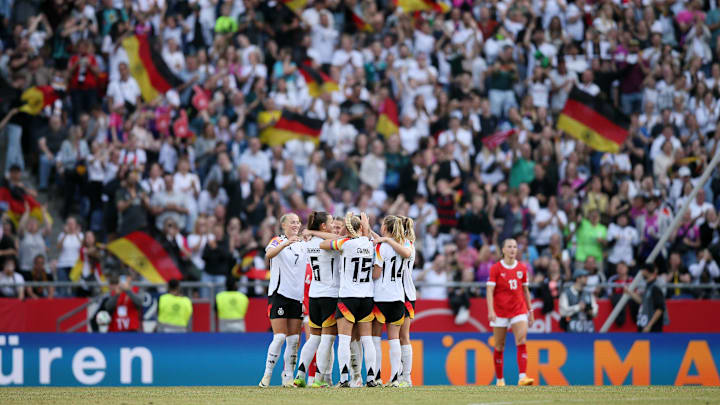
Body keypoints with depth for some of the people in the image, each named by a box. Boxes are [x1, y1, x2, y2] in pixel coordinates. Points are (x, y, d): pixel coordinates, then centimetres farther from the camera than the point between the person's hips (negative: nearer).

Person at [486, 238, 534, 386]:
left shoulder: (522, 268, 7)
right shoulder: (496, 268, -4)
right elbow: (490, 291, -8)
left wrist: (530, 310, 15)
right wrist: (491, 311, -20)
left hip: (519, 311, 2)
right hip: (500, 312, -2)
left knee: (521, 342, -16)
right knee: (499, 346, 5)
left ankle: (522, 377, -23)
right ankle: (500, 379, 18)